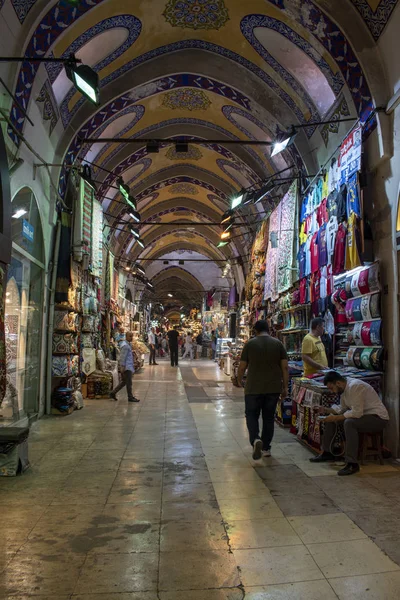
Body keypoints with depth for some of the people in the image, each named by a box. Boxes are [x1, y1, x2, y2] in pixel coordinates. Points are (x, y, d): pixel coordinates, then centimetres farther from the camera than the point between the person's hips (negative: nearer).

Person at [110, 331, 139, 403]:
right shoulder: (125, 345, -16)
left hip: (129, 366, 10)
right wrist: (122, 367, -23)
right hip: (127, 367, -10)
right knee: (129, 383, -2)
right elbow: (123, 357, -20)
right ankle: (130, 397, 7)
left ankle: (113, 393, 20)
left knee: (124, 382, 15)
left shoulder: (128, 344, 16)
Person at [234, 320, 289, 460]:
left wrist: (239, 381, 17)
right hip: (273, 388, 3)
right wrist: (285, 387, 6)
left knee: (252, 415, 10)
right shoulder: (278, 344, 2)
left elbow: (242, 366, 0)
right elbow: (285, 367, -1)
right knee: (269, 417, 14)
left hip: (254, 388, -2)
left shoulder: (250, 344, -4)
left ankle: (255, 439, -14)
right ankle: (266, 448, 21)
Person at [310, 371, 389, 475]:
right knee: (329, 419, 7)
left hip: (378, 418, -10)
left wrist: (335, 418, -23)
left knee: (349, 422, -35)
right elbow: (343, 410, 13)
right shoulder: (344, 388, 4)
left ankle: (352, 464, -31)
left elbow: (357, 413, -30)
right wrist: (327, 410, -2)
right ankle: (327, 453, 17)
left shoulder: (354, 386, -25)